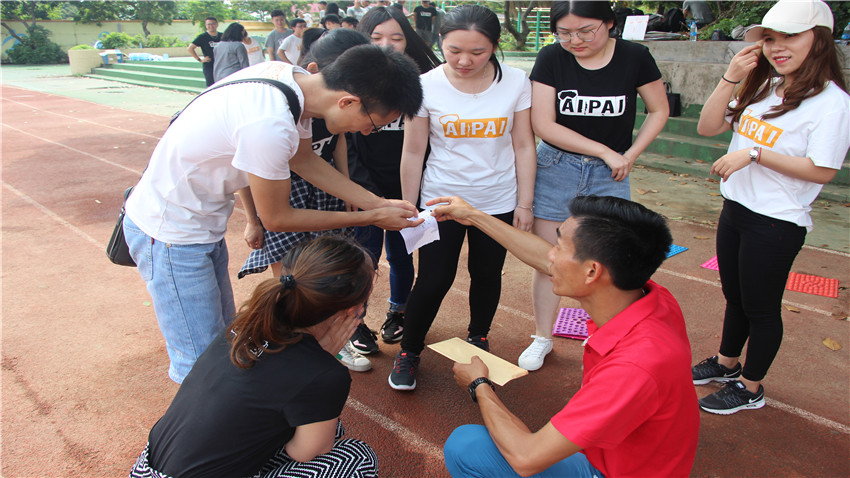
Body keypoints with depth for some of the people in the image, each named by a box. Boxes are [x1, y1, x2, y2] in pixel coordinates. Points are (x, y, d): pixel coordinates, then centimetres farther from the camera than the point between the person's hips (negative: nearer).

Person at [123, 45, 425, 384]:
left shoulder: (290, 76, -9)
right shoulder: (270, 125, -35)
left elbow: (303, 158, 7)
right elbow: (277, 218, -20)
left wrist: (378, 203, 3)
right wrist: (372, 218, -12)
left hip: (202, 224, 9)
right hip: (171, 234, -9)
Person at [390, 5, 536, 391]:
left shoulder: (515, 82, -6)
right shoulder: (426, 86, -10)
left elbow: (524, 146, 0)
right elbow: (413, 152, -4)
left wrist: (524, 204, -1)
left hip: (497, 201, 2)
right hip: (440, 199, -1)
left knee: (487, 275, 14)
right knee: (433, 280, -1)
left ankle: (478, 339, 40)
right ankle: (408, 352, 22)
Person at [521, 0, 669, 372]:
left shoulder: (634, 57, -5)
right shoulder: (551, 58, -7)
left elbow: (659, 110, 8)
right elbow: (543, 125, -12)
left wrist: (630, 154, -5)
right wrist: (605, 151, -13)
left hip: (610, 175, 1)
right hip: (556, 167, 0)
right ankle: (542, 338, 21)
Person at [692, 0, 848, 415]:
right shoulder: (761, 87, 7)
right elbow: (707, 127, 2)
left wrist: (754, 154, -22)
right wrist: (730, 77, -8)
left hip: (776, 224, -7)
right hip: (735, 209, 7)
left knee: (761, 308, 7)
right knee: (735, 297, 22)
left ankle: (750, 388, 26)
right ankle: (726, 363, 43)